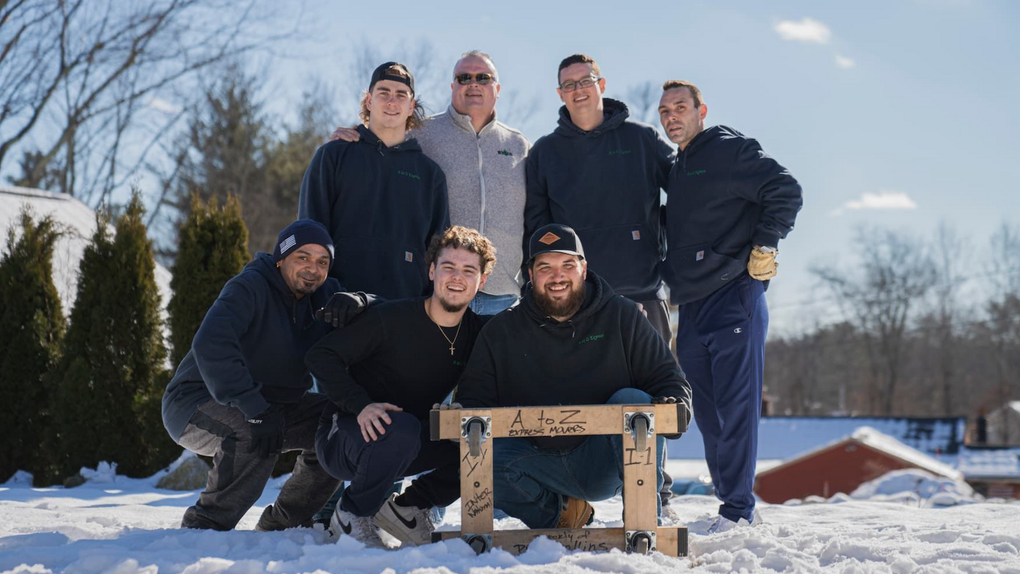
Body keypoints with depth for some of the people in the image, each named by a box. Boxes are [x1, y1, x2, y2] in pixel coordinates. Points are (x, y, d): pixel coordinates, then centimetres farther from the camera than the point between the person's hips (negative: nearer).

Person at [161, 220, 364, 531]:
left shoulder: (322, 295, 1)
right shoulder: (250, 287, -23)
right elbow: (211, 344, -39)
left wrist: (356, 302, -23)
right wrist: (256, 409, -46)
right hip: (196, 405, -8)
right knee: (255, 432, -37)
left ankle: (278, 526, 5)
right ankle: (205, 525, -18)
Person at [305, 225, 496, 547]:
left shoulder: (477, 333, -1)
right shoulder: (392, 319, -18)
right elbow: (321, 356, -18)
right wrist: (361, 405, -32)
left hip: (407, 447, 6)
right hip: (344, 436, -6)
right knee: (401, 428, -38)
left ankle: (406, 508, 5)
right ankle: (350, 515, -13)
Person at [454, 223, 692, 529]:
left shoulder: (621, 316, 4)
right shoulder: (501, 332, 7)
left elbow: (669, 378, 3)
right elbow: (473, 398, 8)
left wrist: (671, 407, -21)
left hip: (605, 460, -2)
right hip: (540, 464, 2)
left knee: (631, 401, -29)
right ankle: (557, 513, 4)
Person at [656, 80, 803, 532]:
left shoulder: (728, 150, -3)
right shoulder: (675, 169, 21)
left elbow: (786, 191, -11)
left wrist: (763, 246, -12)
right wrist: (672, 278, 15)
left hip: (734, 296, -8)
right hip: (691, 308, 8)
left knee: (736, 407, -7)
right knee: (707, 413, 9)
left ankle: (738, 510, -4)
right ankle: (729, 498, 17)